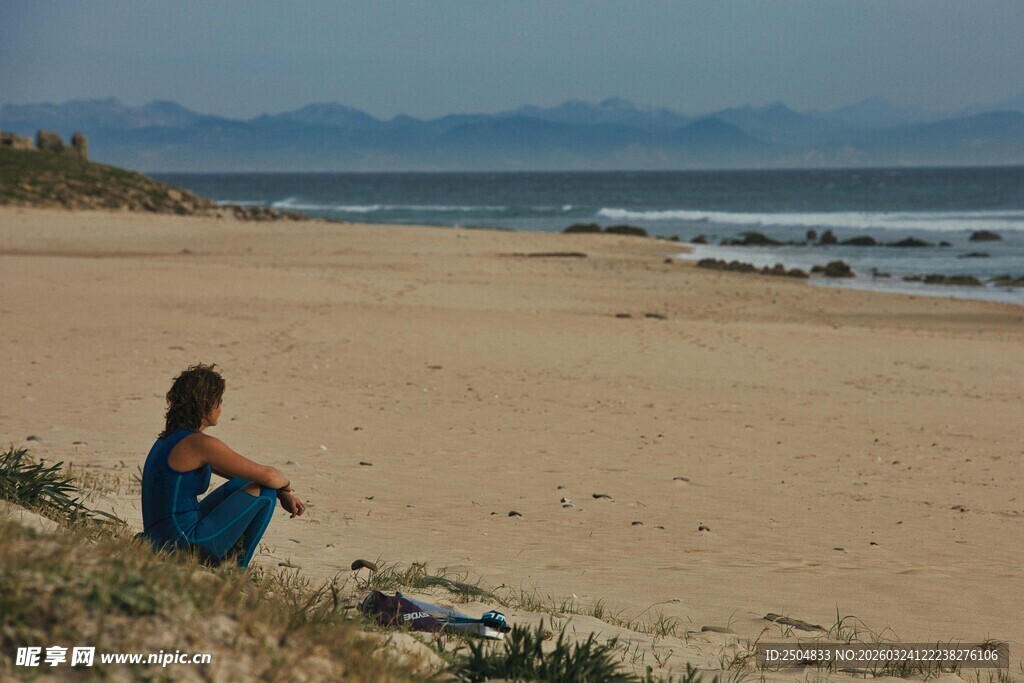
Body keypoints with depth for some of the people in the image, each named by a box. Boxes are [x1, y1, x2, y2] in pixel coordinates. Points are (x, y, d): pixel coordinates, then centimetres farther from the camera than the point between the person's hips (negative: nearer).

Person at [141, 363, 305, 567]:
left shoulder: (171, 438, 14)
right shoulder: (199, 443, -16)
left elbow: (242, 473, 23)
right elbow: (268, 475, -14)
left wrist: (283, 493, 20)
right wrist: (286, 485, 8)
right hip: (186, 545, -9)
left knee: (242, 483, 21)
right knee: (263, 491, -2)